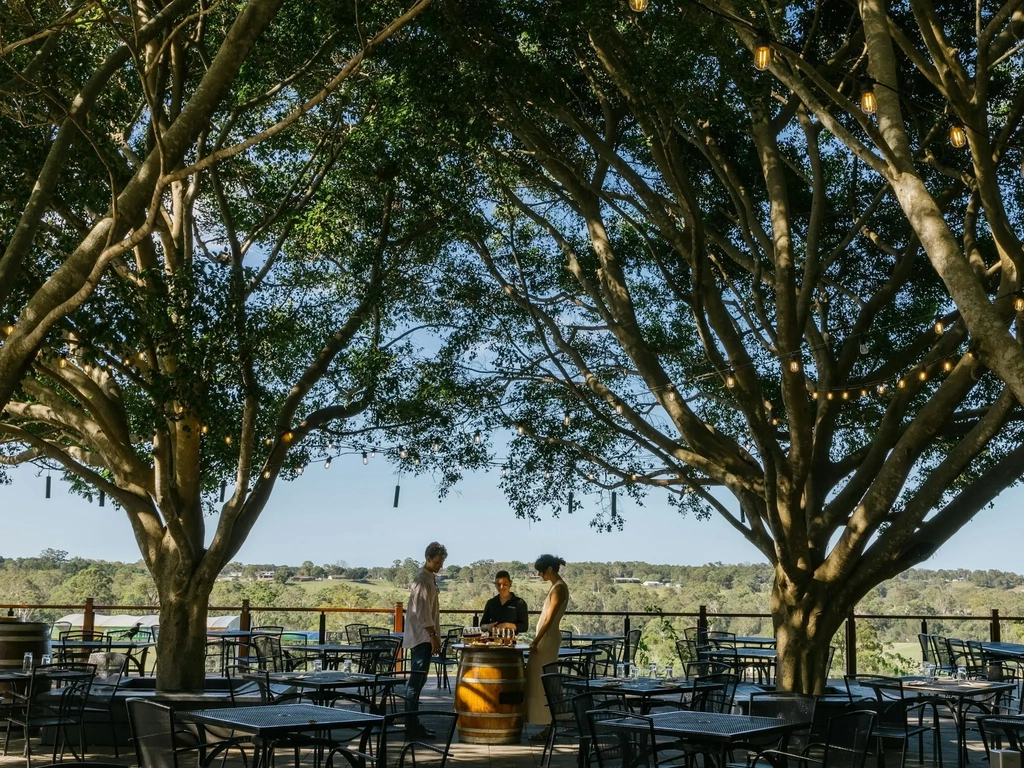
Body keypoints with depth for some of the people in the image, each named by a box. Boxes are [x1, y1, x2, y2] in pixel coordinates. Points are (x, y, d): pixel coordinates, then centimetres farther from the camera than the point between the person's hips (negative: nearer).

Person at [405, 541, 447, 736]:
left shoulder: (429, 579, 16)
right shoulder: (423, 580, -15)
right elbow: (423, 611, -20)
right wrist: (433, 636, -19)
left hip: (423, 637, 10)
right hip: (421, 637, -10)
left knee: (417, 681, 11)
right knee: (417, 681, -9)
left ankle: (412, 723, 16)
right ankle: (411, 724, -7)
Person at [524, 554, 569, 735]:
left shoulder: (559, 588, -14)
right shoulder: (556, 586, 15)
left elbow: (550, 619, -18)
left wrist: (535, 641, -18)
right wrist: (537, 640, 18)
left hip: (547, 638, -10)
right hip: (545, 638, 10)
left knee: (544, 682, -7)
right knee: (539, 681, 11)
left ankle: (549, 728, -3)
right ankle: (549, 726, 15)